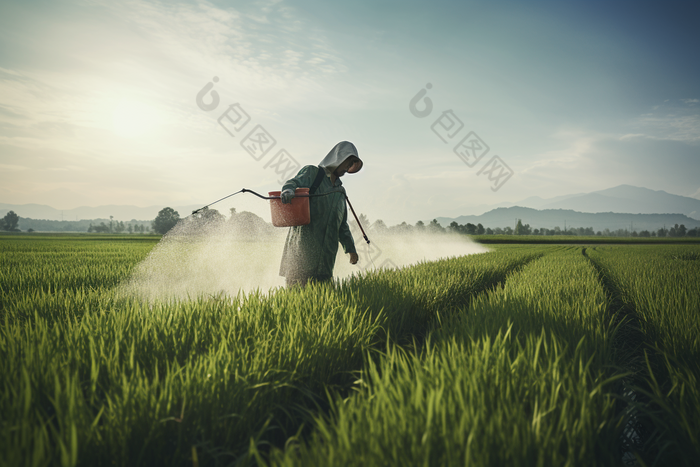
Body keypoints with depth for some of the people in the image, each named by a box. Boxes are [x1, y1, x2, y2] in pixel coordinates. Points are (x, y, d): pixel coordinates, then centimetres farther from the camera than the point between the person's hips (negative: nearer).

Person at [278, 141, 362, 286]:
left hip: (327, 250, 6)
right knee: (300, 284, -10)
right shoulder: (313, 173, 5)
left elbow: (342, 224, 28)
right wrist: (288, 191, -39)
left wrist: (350, 248, 21)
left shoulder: (340, 191, 24)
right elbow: (294, 183, -16)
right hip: (304, 243, -6)